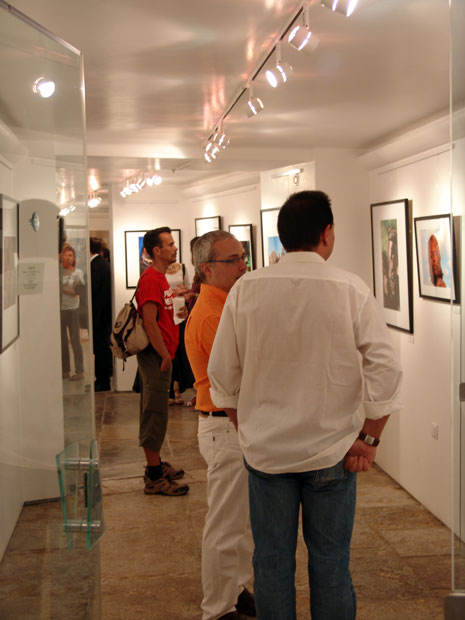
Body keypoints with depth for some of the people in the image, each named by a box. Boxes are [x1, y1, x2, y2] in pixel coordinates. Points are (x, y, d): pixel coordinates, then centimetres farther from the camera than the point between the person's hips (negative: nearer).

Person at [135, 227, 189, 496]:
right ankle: (154, 478, 0)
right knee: (155, 413, -5)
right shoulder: (150, 279, -17)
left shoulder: (160, 278, 16)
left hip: (162, 354, 10)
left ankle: (156, 464, 27)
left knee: (156, 412, 16)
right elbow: (150, 322, -22)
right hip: (156, 355, -10)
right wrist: (164, 355, -19)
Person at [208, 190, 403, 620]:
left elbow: (222, 373, 0)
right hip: (332, 453, -1)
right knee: (330, 564, 13)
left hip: (265, 451, 2)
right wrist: (369, 438, -2)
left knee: (272, 563, 14)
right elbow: (386, 370, -13)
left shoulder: (246, 289, -6)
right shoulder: (351, 289, -11)